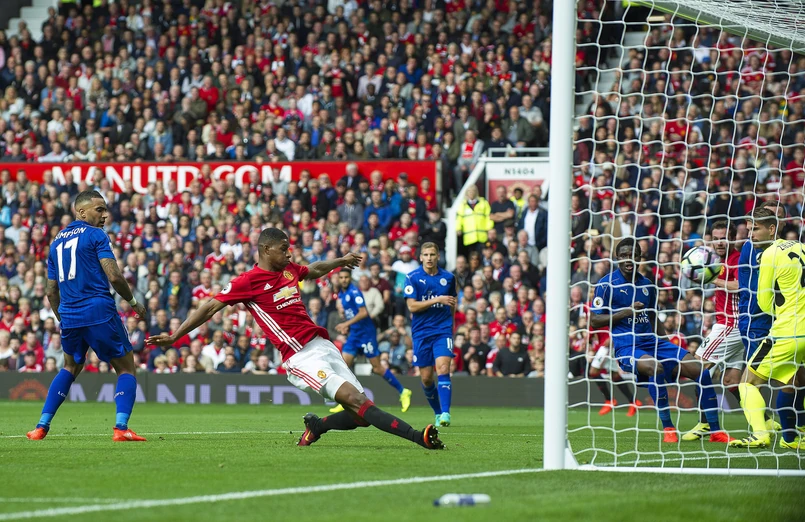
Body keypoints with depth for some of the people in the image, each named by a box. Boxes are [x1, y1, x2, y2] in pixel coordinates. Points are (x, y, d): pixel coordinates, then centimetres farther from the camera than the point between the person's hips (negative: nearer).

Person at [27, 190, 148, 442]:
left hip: (69, 316, 6)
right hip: (99, 312, -6)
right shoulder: (95, 235, -3)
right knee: (126, 368, 5)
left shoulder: (56, 242, 17)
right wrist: (134, 302, 2)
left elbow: (51, 292, 19)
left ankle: (41, 426, 17)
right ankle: (121, 428, -12)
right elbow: (114, 277, -12)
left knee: (71, 367, 26)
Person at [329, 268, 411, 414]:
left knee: (377, 368, -6)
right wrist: (346, 327, 11)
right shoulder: (341, 294, 12)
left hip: (366, 332, -8)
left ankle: (403, 392, 6)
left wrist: (346, 324, -27)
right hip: (353, 335, 8)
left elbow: (363, 312, -24)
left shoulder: (354, 292, -15)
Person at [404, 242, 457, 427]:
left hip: (443, 330, 0)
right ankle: (437, 412, 25)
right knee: (426, 377, 4)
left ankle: (445, 413, -26)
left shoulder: (448, 277, 6)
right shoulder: (412, 278, -2)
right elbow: (412, 306, -12)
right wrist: (437, 300, -17)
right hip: (421, 332, 0)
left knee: (443, 369, -19)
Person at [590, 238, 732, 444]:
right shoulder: (607, 284, -1)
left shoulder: (646, 285, 17)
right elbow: (594, 321, -4)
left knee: (699, 369, -7)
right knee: (655, 366, -38)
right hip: (626, 347, -6)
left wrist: (668, 348, 16)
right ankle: (667, 428, -25)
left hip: (653, 342, 6)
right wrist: (625, 312, -14)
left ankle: (715, 431, 2)